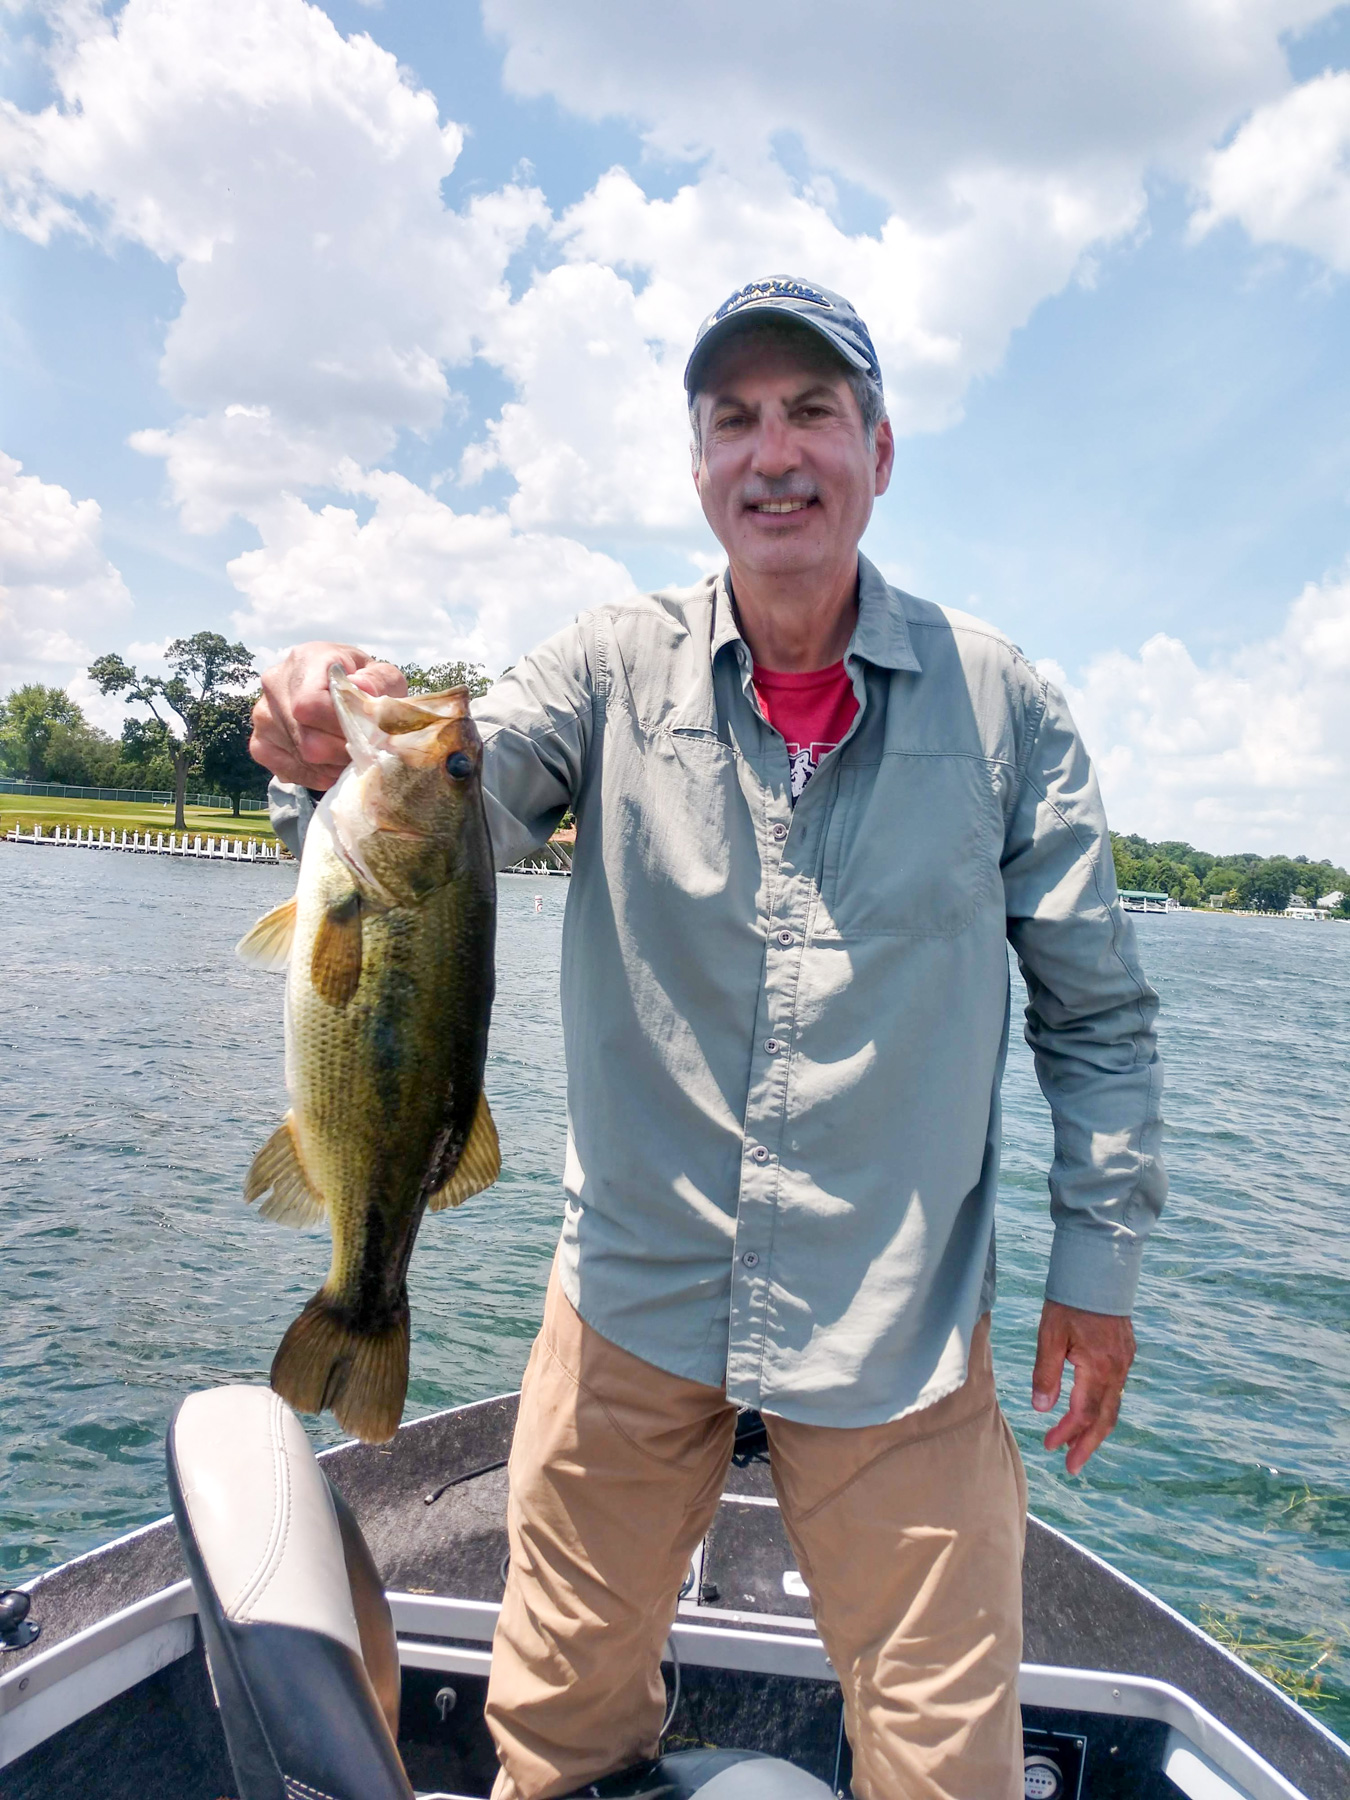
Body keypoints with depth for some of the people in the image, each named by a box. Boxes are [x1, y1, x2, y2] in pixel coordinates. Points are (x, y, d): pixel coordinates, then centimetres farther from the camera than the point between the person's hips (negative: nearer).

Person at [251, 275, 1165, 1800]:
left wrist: (1100, 1258, 2)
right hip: (633, 1297, 1)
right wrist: (345, 747, -38)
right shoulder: (617, 669, -2)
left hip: (901, 1332, 0)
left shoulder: (999, 701, -3)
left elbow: (1096, 1010, 2)